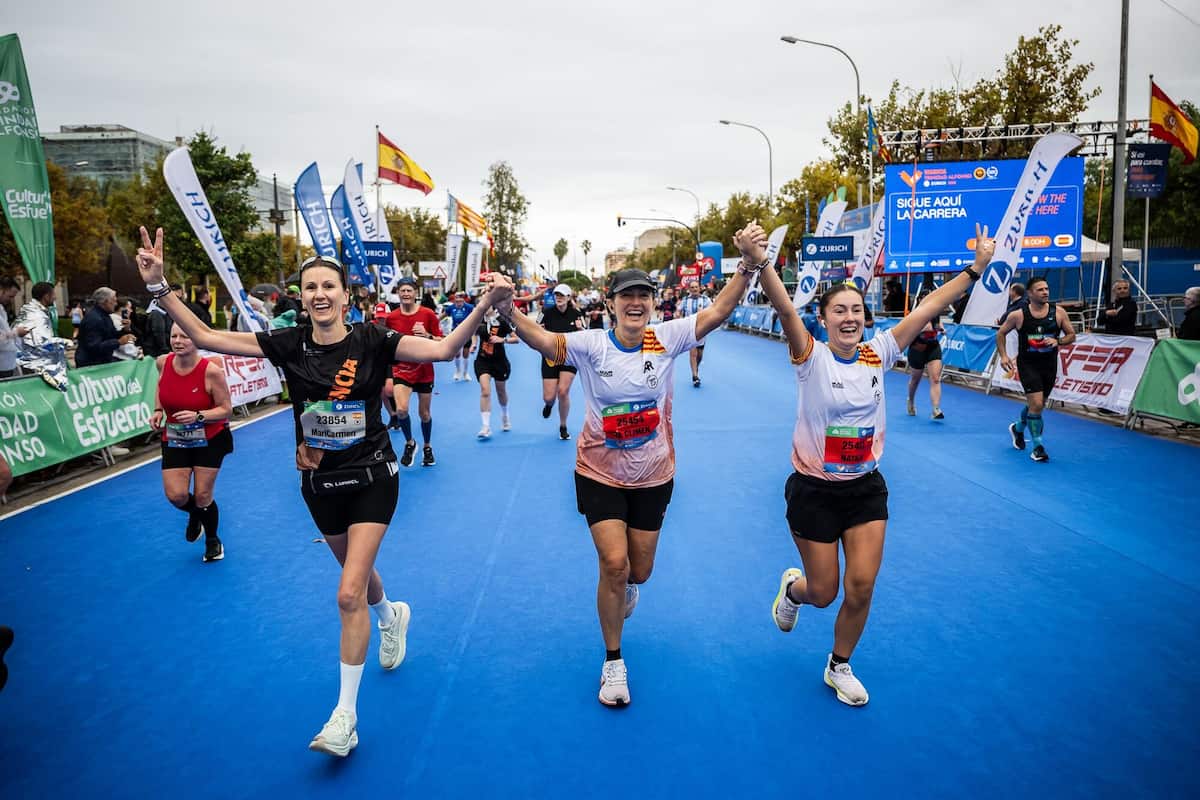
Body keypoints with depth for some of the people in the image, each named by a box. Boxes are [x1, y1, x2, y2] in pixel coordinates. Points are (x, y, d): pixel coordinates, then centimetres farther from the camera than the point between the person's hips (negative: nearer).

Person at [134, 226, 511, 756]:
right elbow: (205, 338, -10)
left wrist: (486, 305, -38)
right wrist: (159, 288, -22)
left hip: (371, 478, -4)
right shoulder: (288, 345, -8)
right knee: (357, 573, 24)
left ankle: (345, 714, 4)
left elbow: (443, 349, -25)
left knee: (350, 593, -10)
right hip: (320, 483, 4)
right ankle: (391, 617, 59)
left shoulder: (371, 342, -15)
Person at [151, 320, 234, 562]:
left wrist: (198, 416, -33)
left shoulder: (211, 370, -24)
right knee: (176, 495, -6)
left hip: (209, 439, -3)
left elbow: (226, 409, -17)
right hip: (175, 439, 4)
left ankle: (213, 542, 31)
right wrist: (158, 411, -1)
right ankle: (195, 515, 33)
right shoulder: (163, 362, -10)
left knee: (202, 496, 2)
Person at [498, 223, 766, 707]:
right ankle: (613, 663, 12)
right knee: (614, 565, -11)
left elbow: (717, 313, -19)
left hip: (653, 476, 2)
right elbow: (541, 340, -27)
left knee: (638, 572, 14)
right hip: (600, 473, -2)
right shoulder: (592, 345, -14)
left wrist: (749, 264, -34)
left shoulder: (667, 339, -10)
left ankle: (625, 591, 56)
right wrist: (507, 311, -47)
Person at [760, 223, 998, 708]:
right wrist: (760, 265, -47)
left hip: (866, 488, 3)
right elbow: (785, 309, -32)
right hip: (814, 490, -3)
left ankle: (840, 666, 27)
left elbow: (928, 308, -2)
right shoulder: (811, 357, -15)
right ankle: (791, 589, 45)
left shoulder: (878, 354, -3)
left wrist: (975, 269, -5)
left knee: (861, 586, 1)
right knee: (824, 592, 7)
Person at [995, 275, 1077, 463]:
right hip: (1027, 364, -3)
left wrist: (1058, 341, -17)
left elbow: (1071, 335, 4)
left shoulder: (1058, 312, -5)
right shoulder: (1018, 315, -10)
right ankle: (1037, 446, -1)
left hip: (1049, 364, 4)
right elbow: (1000, 334, 4)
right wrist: (1004, 356, -6)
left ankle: (1018, 428, 46)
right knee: (1036, 404, -14)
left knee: (1037, 404, 17)